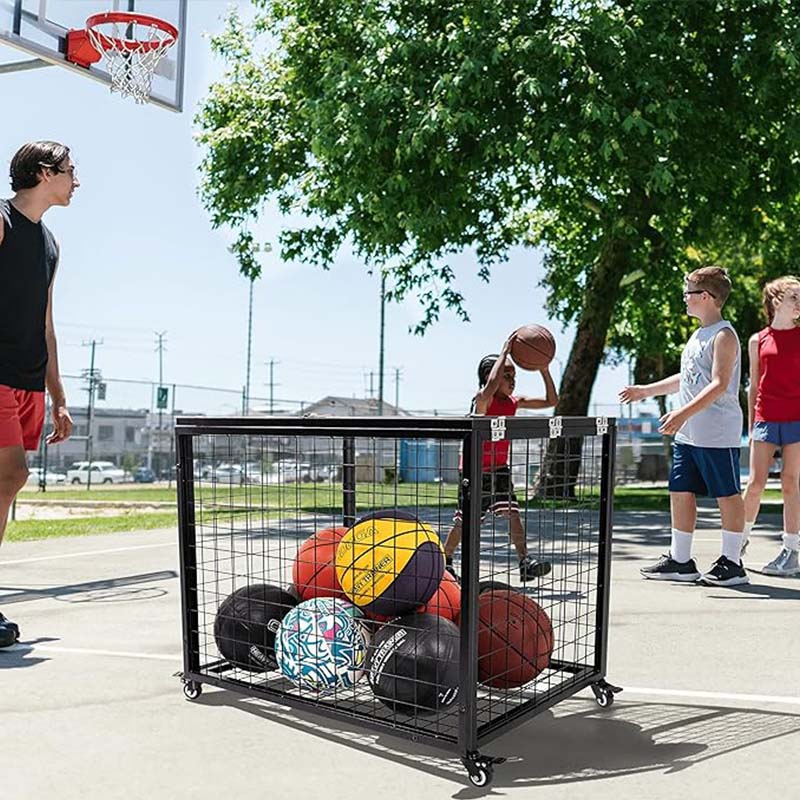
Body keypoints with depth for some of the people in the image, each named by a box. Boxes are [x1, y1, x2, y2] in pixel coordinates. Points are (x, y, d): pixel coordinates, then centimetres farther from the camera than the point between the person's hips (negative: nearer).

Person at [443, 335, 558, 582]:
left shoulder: (514, 402, 2)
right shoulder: (482, 399, -18)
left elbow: (551, 401, 3)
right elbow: (491, 385, -43)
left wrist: (544, 370, -9)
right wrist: (505, 351, -36)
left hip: (500, 468, 5)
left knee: (513, 513, -10)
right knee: (465, 521, 4)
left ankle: (525, 562, -11)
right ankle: (445, 560, 23)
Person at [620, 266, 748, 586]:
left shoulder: (723, 335, -11)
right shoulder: (698, 335, 17)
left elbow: (719, 384, -21)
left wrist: (683, 413, -30)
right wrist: (646, 390, 29)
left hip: (718, 434, -9)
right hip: (688, 434, 9)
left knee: (727, 495, 1)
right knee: (680, 492, 10)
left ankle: (732, 564, 10)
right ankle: (680, 561, 19)